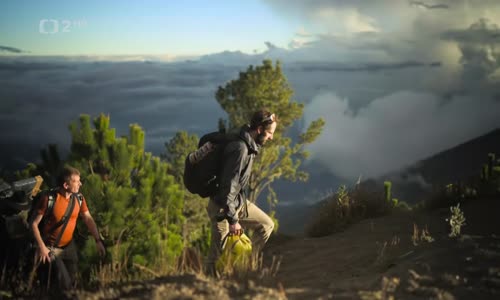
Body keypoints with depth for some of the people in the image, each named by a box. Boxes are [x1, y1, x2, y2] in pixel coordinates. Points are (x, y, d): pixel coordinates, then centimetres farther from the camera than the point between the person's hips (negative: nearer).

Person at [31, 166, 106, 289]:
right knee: (65, 284, -9)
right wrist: (42, 247, -21)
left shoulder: (78, 198, -7)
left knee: (72, 282, 15)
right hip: (51, 247, -5)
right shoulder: (49, 198, -23)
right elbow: (34, 223, -16)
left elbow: (88, 219, 3)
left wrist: (98, 240, -7)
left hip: (69, 246, 5)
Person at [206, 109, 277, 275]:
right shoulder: (240, 149, -27)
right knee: (217, 255, -4)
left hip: (239, 202, 9)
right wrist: (233, 220, -25)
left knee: (266, 224, 14)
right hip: (222, 207, -9)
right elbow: (228, 185, -28)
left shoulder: (250, 145, 3)